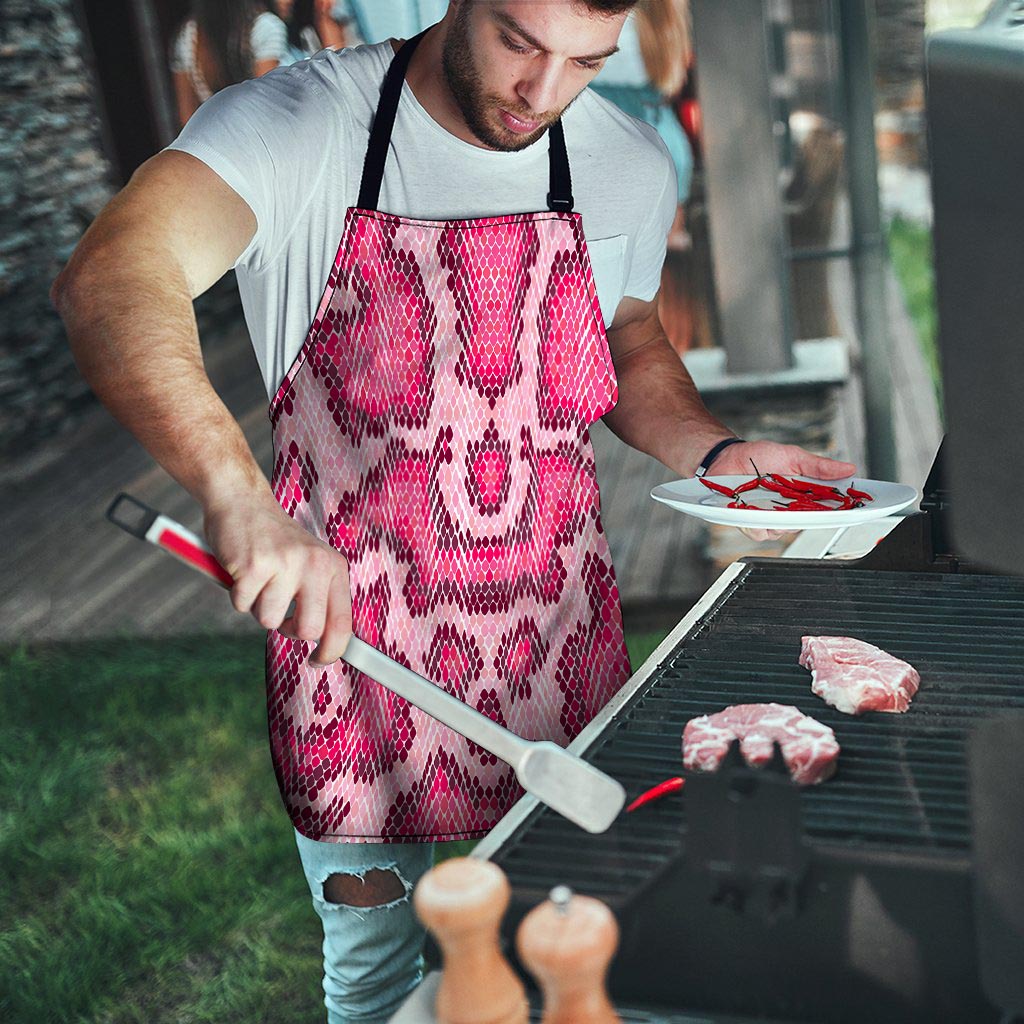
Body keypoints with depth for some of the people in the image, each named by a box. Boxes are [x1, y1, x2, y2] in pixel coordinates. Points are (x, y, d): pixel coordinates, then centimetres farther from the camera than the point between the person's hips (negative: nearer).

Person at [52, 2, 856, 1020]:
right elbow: (108, 279, -33)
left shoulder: (630, 166, -2)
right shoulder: (296, 125, -16)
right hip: (348, 628, -3)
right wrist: (237, 495, -49)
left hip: (559, 649, 4)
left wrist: (716, 453, -4)